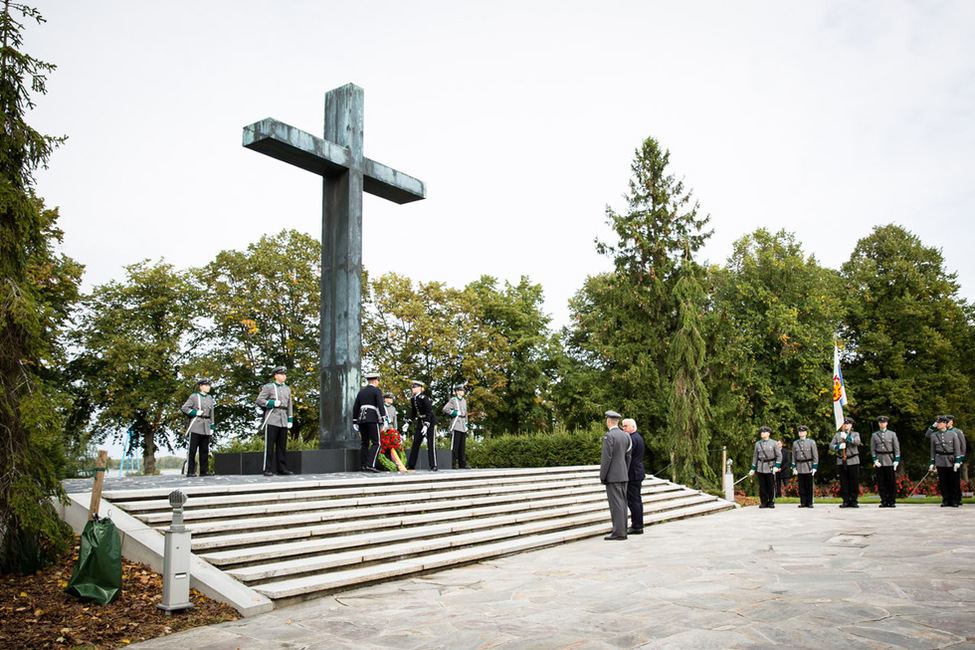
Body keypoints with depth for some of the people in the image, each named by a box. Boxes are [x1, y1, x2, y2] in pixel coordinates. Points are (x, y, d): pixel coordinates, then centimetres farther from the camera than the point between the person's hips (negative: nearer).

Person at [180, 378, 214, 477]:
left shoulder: (210, 398, 16)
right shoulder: (194, 397, 1)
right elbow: (184, 408, -4)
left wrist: (212, 427, 14)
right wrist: (196, 413, -11)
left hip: (206, 427, 5)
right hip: (196, 426, -5)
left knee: (205, 450, 6)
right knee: (192, 450, -4)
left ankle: (204, 471, 10)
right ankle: (190, 471, -1)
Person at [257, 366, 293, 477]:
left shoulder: (287, 389, 19)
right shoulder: (268, 387, 4)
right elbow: (259, 400, -2)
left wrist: (290, 420, 12)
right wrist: (273, 403, -14)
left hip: (283, 421, 5)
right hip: (272, 420, -5)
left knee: (282, 445, 6)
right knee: (269, 445, -4)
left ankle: (282, 468, 11)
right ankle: (268, 469, -2)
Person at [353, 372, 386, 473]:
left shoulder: (361, 392, 18)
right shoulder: (377, 391, 0)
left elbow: (355, 408, 18)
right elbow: (380, 405, -13)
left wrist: (354, 422, 21)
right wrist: (384, 419, -17)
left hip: (361, 419, 7)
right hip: (372, 419, -7)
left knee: (365, 443, 11)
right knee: (376, 443, -7)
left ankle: (363, 465, 7)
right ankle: (370, 464, -21)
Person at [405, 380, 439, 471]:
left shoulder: (424, 398, -19)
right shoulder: (412, 399, 4)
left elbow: (429, 412, -21)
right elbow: (413, 413, 14)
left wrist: (426, 425, -26)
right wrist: (408, 424, 8)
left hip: (430, 421, -7)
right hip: (420, 422, 7)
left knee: (431, 444, -9)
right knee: (415, 443, 5)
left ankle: (434, 466, -5)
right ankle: (411, 465, 12)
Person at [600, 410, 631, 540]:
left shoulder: (609, 436, -14)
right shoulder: (625, 436, 10)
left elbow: (606, 458, -17)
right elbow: (628, 456, 14)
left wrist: (602, 477, -11)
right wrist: (625, 473, 20)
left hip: (612, 476, -8)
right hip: (623, 476, 8)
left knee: (616, 504, -7)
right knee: (621, 503, 9)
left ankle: (618, 532, -7)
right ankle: (622, 531, 12)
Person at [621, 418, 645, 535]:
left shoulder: (632, 438, -16)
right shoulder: (638, 437, 16)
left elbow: (628, 457, -19)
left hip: (633, 474, -11)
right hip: (638, 472, 11)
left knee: (633, 501, -6)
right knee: (637, 500, 13)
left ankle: (637, 527, -3)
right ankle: (638, 525, 18)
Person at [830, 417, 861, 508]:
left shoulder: (855, 434, 11)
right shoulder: (837, 435, 15)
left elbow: (857, 442, -13)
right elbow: (831, 446, 5)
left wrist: (847, 437, -27)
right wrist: (839, 446, -16)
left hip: (853, 461, -1)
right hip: (841, 462, 1)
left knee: (854, 482, -1)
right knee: (843, 483, 1)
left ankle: (854, 501, 6)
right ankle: (846, 501, 6)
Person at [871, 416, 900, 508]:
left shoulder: (892, 434, 6)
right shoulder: (874, 435, 8)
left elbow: (897, 448, 4)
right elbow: (872, 449, 7)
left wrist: (896, 460, -4)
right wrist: (875, 460, -4)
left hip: (889, 460, -1)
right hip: (879, 461, 1)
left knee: (891, 482, -1)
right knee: (881, 482, 1)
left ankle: (892, 501, 7)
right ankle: (884, 501, 7)